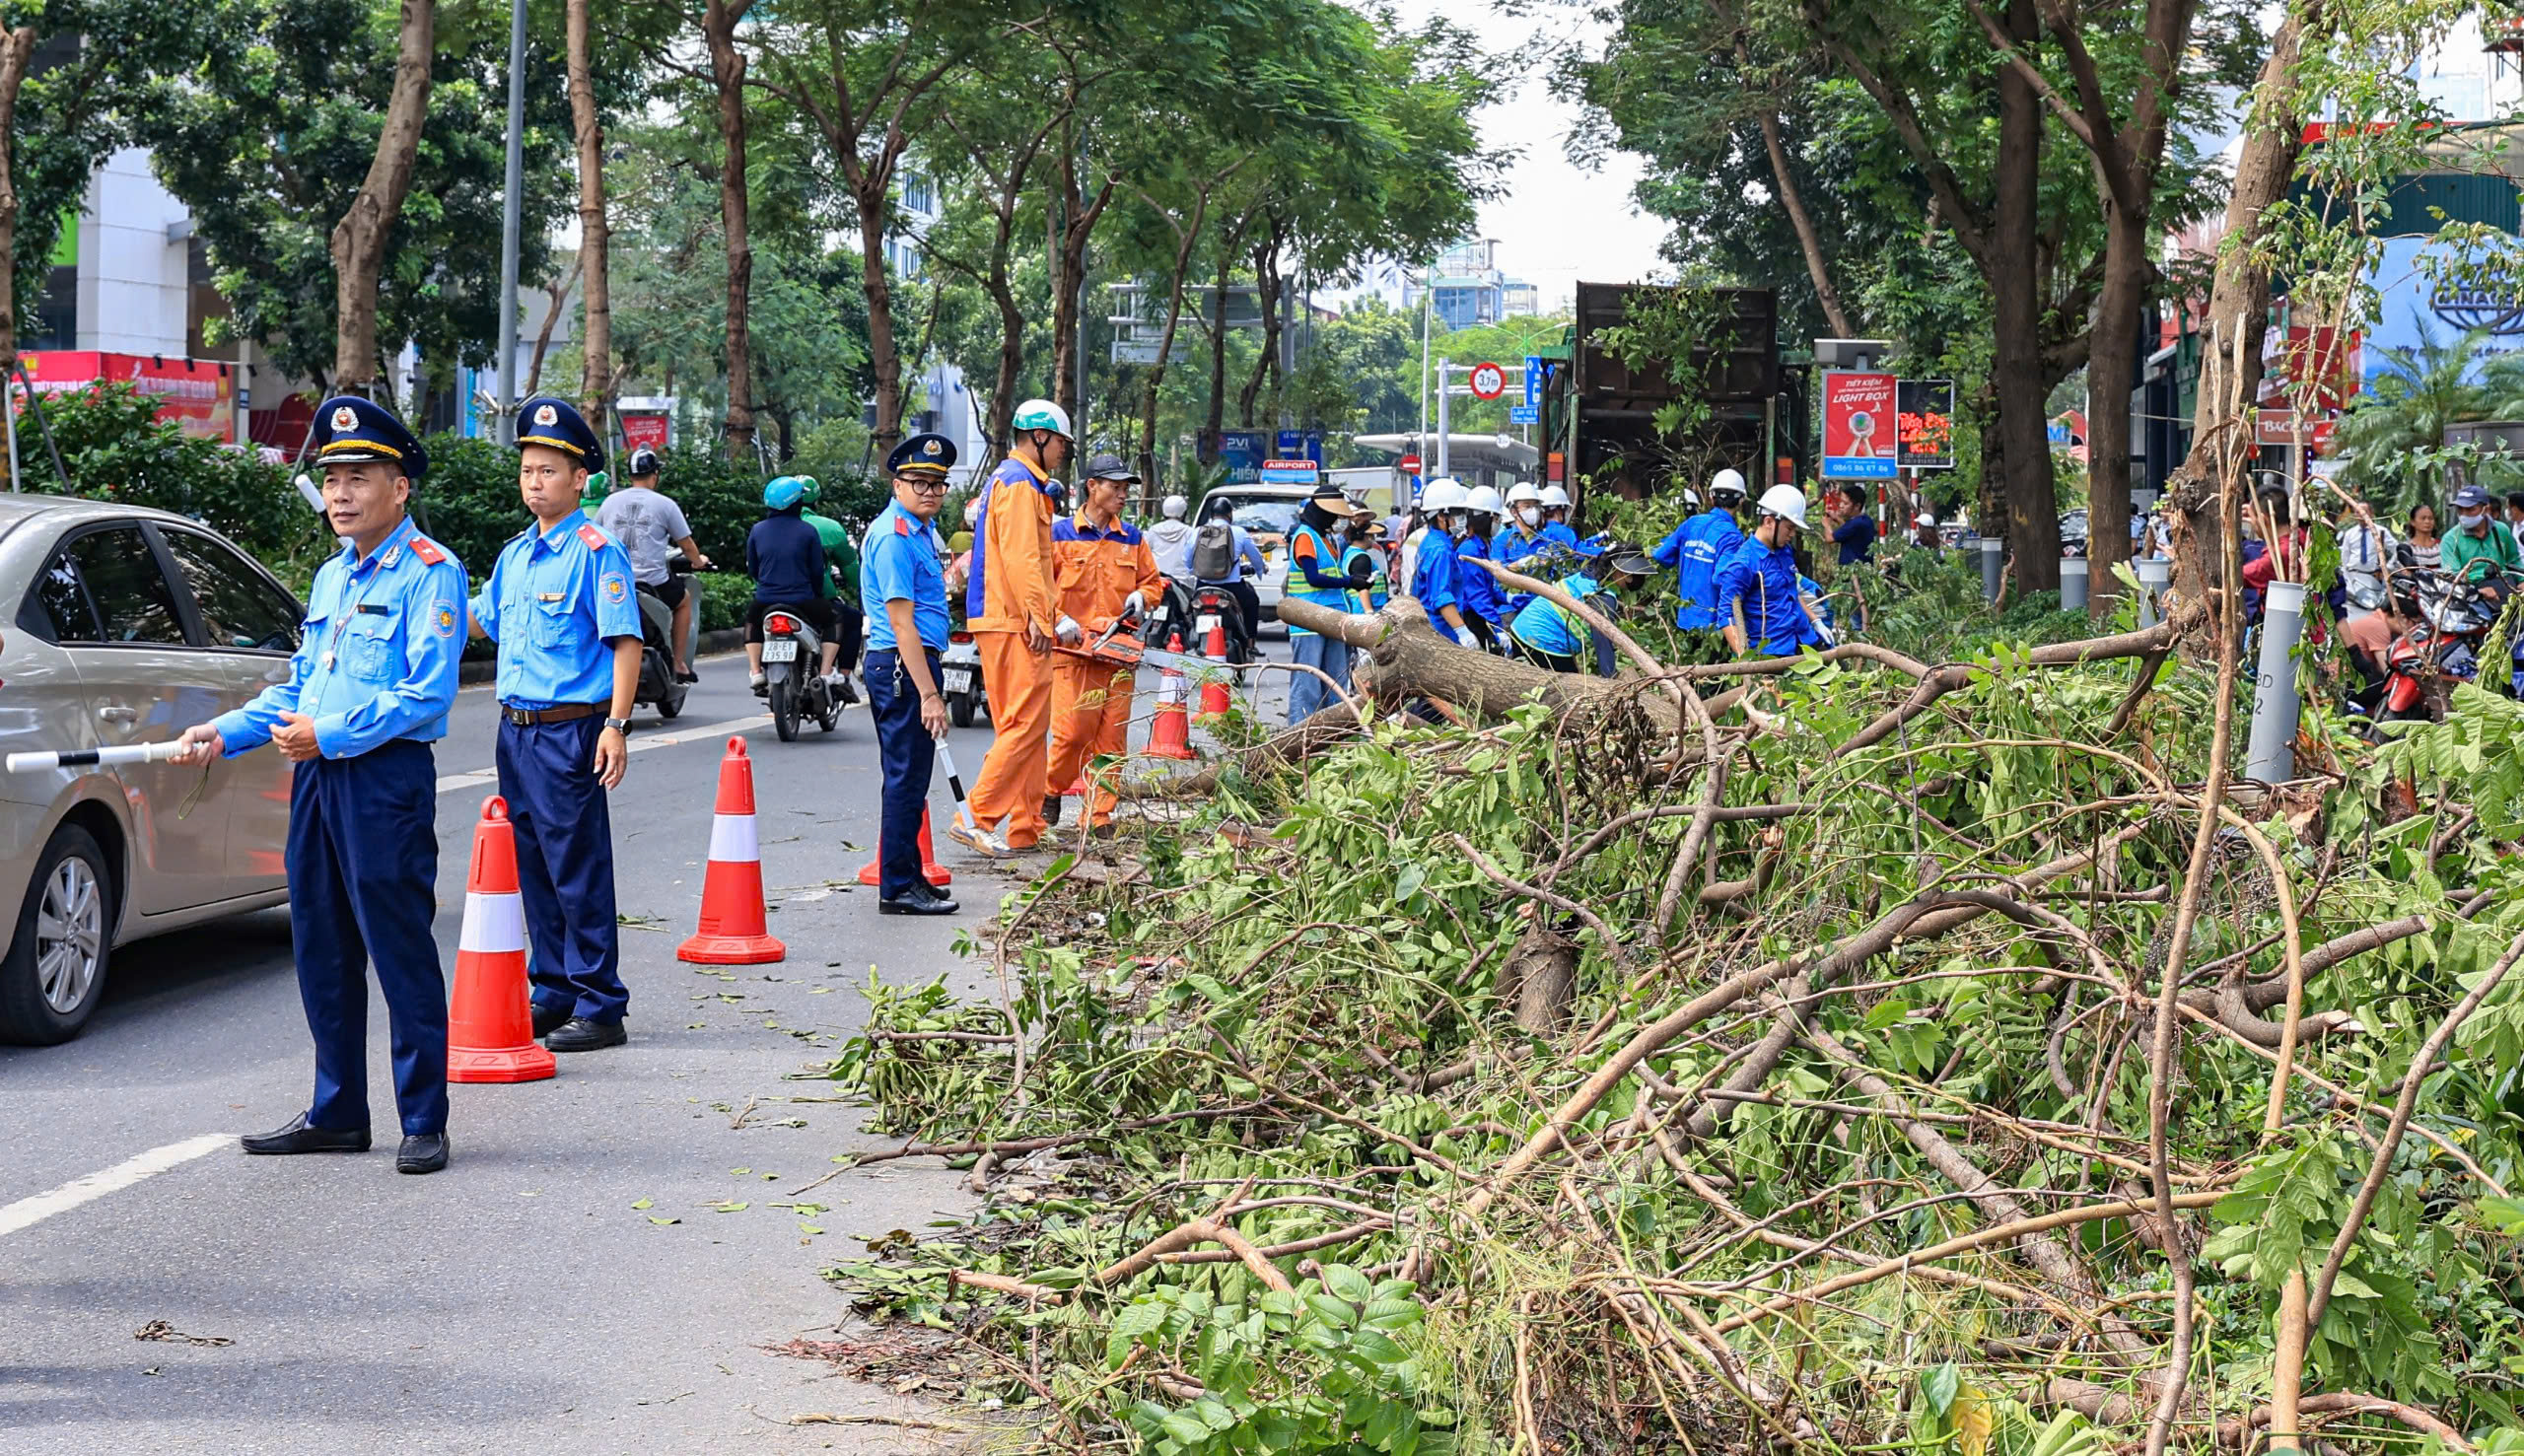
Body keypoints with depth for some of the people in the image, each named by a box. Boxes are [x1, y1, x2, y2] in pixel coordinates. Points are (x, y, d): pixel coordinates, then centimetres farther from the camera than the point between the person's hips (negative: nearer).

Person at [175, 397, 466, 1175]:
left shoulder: (429, 571, -8)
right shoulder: (332, 576, 18)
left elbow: (428, 694, -16)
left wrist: (330, 733, -18)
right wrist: (223, 734, 10)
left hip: (388, 780, -8)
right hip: (316, 777, 8)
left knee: (401, 952, -5)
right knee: (322, 951, 12)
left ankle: (423, 1123, 2)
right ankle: (337, 1114, 22)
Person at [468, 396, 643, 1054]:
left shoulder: (596, 550, -8)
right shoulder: (515, 554, 15)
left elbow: (626, 642, -13)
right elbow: (480, 619, 30)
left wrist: (616, 725, -20)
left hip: (570, 731, -8)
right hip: (515, 729, 8)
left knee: (579, 871, -5)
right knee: (534, 870, 12)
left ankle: (601, 1007, -1)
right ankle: (554, 994, 22)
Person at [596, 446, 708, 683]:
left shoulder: (610, 501, 8)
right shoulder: (664, 504, -3)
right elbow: (686, 544, 5)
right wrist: (698, 562, 27)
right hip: (652, 581, -3)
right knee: (684, 599, 25)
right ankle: (678, 664, 22)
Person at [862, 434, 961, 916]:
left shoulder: (922, 530, 17)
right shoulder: (895, 537, -16)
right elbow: (902, 623, -20)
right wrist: (928, 694, -23)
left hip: (912, 662, 10)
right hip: (902, 665, -10)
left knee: (908, 779, 15)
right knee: (908, 779, -7)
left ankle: (906, 877, 23)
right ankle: (898, 888, -4)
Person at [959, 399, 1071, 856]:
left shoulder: (1013, 481, 22)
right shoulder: (1019, 484, -11)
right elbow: (1020, 556, -20)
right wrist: (1037, 617, -23)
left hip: (1005, 622, 11)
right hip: (1015, 622, -11)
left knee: (1025, 727, 12)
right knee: (1026, 725, -11)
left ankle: (1025, 829, 13)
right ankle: (977, 818, -13)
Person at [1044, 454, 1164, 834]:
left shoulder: (1132, 539, 14)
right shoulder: (1060, 534, 2)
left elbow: (1152, 581, 22)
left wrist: (1141, 597, 0)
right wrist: (1058, 620, -14)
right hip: (1073, 647, -4)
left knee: (1112, 738, 1)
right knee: (1072, 731, -11)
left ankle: (1100, 816, 5)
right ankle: (1050, 792, 15)